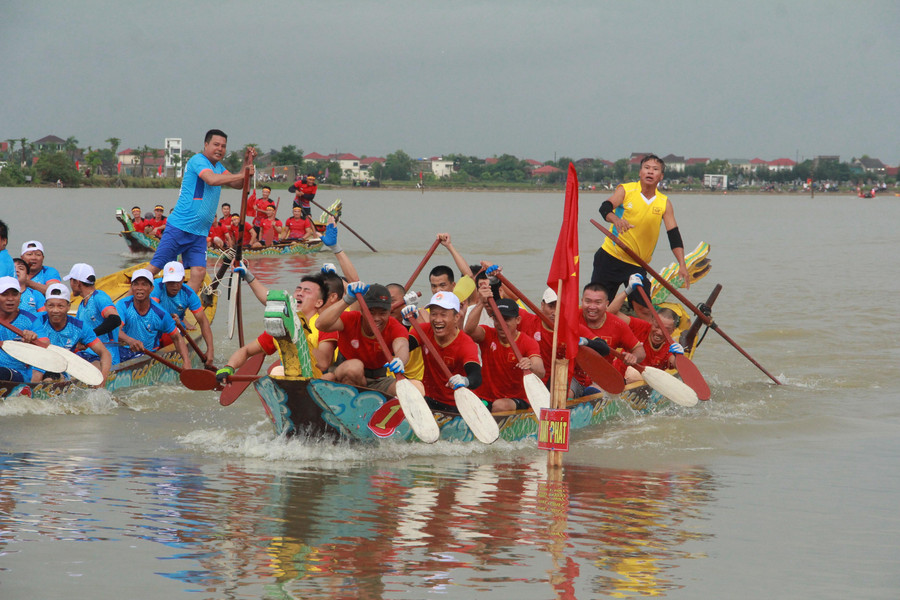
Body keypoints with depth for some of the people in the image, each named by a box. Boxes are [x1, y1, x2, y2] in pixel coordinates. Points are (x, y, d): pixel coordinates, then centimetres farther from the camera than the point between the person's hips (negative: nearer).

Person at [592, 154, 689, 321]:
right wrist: (616, 219, -44)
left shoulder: (664, 203, 2)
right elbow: (605, 208, -21)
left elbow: (674, 235, -2)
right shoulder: (625, 190, -4)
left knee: (643, 311, -7)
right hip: (611, 257, -1)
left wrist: (682, 265, -14)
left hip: (638, 265, 2)